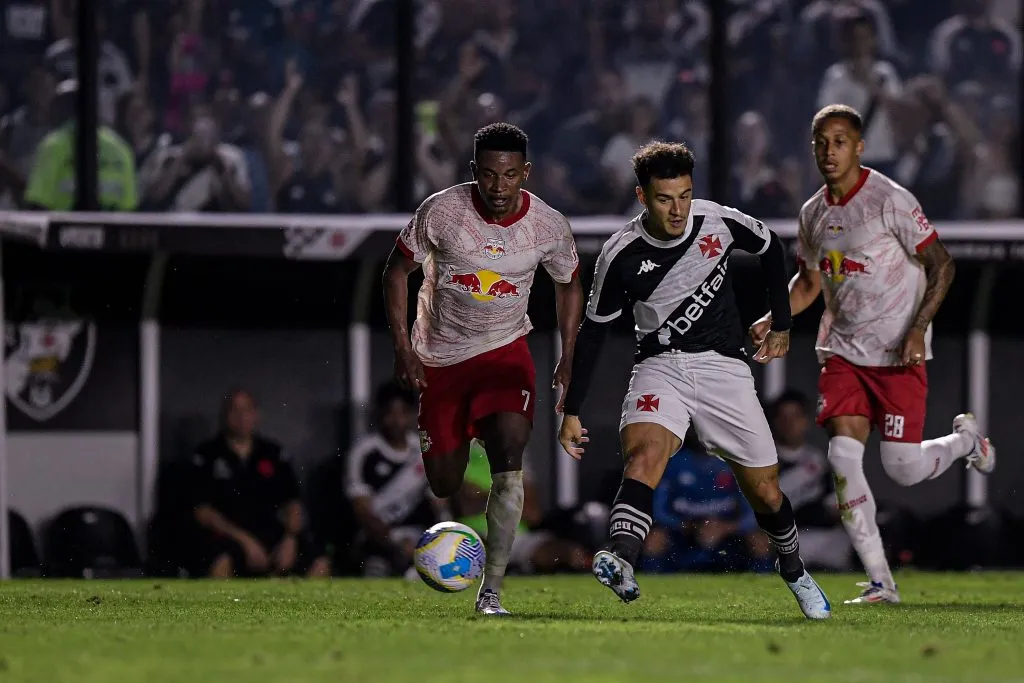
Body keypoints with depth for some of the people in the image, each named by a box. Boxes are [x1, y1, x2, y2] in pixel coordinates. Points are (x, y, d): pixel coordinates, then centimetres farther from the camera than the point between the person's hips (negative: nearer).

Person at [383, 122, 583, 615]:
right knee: (444, 485, 1)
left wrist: (568, 357, 3)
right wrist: (402, 347, -9)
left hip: (505, 351, 0)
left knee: (509, 457, -23)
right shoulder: (441, 211, -16)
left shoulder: (549, 226, -9)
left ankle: (491, 590, -19)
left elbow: (569, 284, 10)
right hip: (440, 356, 0)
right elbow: (397, 269, -3)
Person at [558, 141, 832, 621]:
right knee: (644, 453, -32)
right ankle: (621, 565, -52)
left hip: (723, 365, 2)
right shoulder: (621, 255, -11)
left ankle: (793, 571, 35)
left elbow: (770, 248, 15)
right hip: (661, 366, -2)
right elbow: (593, 330, 1)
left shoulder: (718, 222, -7)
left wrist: (782, 324, 19)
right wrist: (572, 411, 0)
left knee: (764, 491, 5)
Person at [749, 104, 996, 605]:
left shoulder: (890, 201, -12)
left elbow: (941, 264, -10)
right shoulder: (814, 213, 7)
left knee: (902, 467, -9)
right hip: (842, 352, 5)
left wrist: (918, 330, -20)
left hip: (899, 355, -5)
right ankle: (880, 583, -5)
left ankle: (965, 439, 27)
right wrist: (772, 320, 4)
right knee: (843, 456, -10)